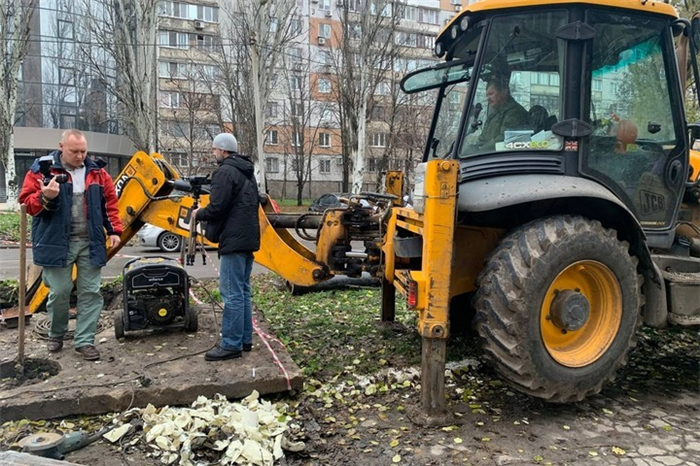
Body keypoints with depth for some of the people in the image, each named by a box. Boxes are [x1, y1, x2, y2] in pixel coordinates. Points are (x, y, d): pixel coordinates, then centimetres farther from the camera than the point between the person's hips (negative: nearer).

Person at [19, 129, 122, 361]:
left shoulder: (97, 171, 8)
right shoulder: (42, 169, 0)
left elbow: (110, 202, 11)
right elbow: (26, 201, -1)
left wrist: (114, 230, 2)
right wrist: (45, 198, -23)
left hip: (90, 242, 3)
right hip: (56, 242, -2)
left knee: (90, 292, 2)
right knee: (59, 292, 4)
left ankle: (84, 340, 11)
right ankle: (56, 334, 28)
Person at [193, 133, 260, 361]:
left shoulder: (225, 171, -11)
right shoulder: (247, 172, 19)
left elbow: (216, 209, -19)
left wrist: (199, 214, 2)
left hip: (234, 240, -10)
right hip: (248, 238, 10)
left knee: (232, 293, -6)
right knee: (243, 291, 14)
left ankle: (231, 344, -1)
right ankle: (245, 339, 20)